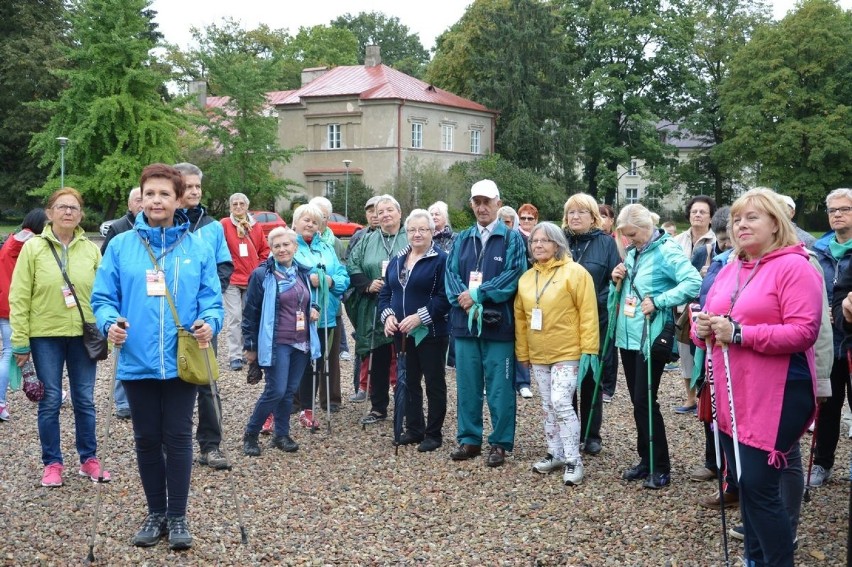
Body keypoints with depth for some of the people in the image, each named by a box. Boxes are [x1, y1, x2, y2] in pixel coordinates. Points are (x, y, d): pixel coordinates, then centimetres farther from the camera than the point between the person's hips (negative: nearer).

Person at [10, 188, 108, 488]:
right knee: (50, 401, 4)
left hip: (83, 335, 2)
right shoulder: (33, 248, -3)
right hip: (46, 336, -2)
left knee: (84, 400, 9)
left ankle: (89, 459, 22)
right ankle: (52, 464, 17)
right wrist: (20, 341, -7)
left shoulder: (91, 249, 3)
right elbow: (19, 298, -4)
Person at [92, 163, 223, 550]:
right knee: (147, 439, 12)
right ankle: (156, 513, 26)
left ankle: (177, 516, 17)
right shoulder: (121, 245, 2)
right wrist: (109, 323, -18)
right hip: (137, 361, 1)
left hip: (181, 360, -1)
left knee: (177, 437, 5)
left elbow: (211, 298, 2)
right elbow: (104, 297, 2)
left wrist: (210, 323, -18)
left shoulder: (197, 247, 2)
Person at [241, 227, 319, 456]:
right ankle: (250, 434, 8)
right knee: (276, 391, -9)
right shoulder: (262, 274, -7)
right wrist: (250, 346, -4)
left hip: (301, 343, 6)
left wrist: (314, 309, 4)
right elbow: (251, 312, -5)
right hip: (276, 343, -5)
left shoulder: (303, 273, 10)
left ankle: (282, 435, 21)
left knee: (290, 391, 8)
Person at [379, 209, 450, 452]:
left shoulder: (441, 260, -9)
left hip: (431, 333, -6)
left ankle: (434, 434, 11)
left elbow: (445, 297, -16)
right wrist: (388, 315, -4)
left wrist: (419, 317, -22)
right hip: (402, 333, 6)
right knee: (409, 382, 13)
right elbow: (385, 293, 15)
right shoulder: (396, 260, 13)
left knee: (434, 384, 3)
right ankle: (413, 429, 24)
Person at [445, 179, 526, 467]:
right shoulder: (462, 239, 13)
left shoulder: (512, 238, 0)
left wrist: (478, 294, -14)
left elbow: (513, 275, -10)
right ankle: (469, 439, 20)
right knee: (467, 384, 10)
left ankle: (500, 443, 10)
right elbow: (451, 273, 6)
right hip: (465, 321, 4)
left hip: (498, 323, -4)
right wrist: (463, 298, -13)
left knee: (499, 387, 0)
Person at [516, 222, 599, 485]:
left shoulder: (574, 272, -9)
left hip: (568, 352, -6)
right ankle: (555, 454, 25)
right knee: (548, 406, 13)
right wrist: (522, 352, 11)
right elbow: (520, 318, 13)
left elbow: (588, 313, -12)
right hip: (538, 355, 7)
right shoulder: (526, 278, 9)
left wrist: (588, 349, -16)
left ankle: (573, 460, -5)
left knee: (561, 403, -14)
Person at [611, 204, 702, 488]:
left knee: (644, 401, -6)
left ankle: (660, 467, 5)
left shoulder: (666, 251, -13)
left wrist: (657, 301, -25)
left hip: (651, 338, -8)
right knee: (638, 401, 13)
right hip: (628, 335, 8)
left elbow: (694, 283, -26)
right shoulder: (632, 252, 12)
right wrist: (618, 280, 1)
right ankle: (646, 460, 24)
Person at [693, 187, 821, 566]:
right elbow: (708, 321, 19)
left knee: (759, 485, -8)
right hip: (731, 395, 8)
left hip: (776, 397, -8)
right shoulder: (729, 270, 14)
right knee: (745, 482, 15)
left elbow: (803, 332, -19)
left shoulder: (794, 266, -10)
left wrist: (738, 333, -23)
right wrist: (702, 328, -5)